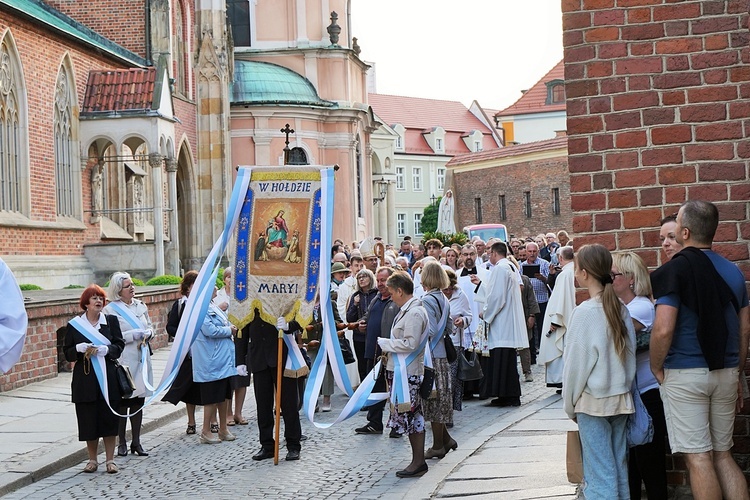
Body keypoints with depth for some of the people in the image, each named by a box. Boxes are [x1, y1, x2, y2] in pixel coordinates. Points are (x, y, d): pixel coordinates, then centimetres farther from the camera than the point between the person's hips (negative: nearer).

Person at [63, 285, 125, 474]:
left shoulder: (111, 321, 5)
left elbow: (119, 346, 2)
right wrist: (80, 348, -15)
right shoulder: (74, 325, 3)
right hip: (85, 379, 0)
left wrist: (105, 350, -16)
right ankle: (92, 460, 15)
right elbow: (67, 352, 4)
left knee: (109, 418, 0)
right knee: (88, 420, 2)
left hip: (108, 378, 0)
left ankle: (110, 460, 9)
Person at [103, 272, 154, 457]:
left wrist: (146, 334, -2)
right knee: (122, 402, -1)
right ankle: (121, 443, 8)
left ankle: (136, 442, 15)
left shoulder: (141, 306, 13)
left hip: (141, 359, 5)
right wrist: (133, 335, -16)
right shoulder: (110, 310, -6)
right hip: (122, 361, -5)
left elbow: (150, 327, 20)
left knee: (138, 401, 8)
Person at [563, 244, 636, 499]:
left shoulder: (585, 312, -14)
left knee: (599, 473, -1)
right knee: (619, 466, 12)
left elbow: (576, 363, -10)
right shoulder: (621, 309, 2)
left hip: (593, 401, -6)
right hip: (621, 399, 6)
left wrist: (570, 405, 0)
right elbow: (630, 353, 8)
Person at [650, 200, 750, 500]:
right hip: (726, 374, 6)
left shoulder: (674, 271, -11)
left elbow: (663, 330, -20)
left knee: (698, 457, -2)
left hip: (685, 375, -6)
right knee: (723, 455, 13)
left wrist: (656, 367, -4)